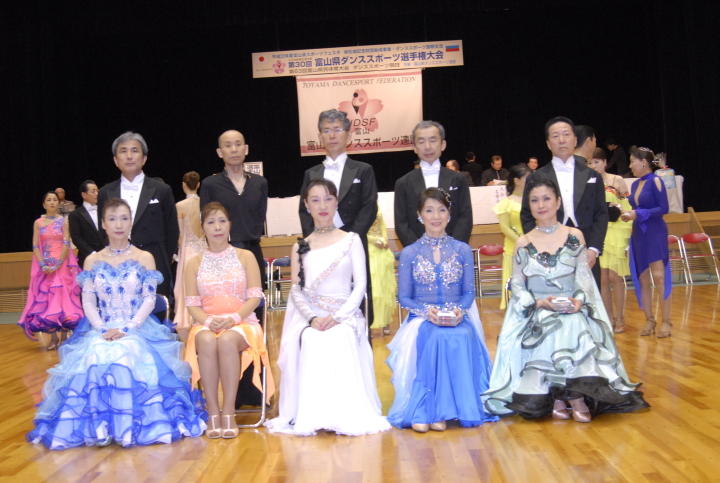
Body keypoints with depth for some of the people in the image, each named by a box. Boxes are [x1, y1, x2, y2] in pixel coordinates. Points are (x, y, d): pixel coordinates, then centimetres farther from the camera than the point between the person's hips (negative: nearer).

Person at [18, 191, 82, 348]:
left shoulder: (64, 222, 1)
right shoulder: (38, 223, 6)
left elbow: (66, 244, -6)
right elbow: (35, 246, 2)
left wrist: (57, 265, -15)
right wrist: (43, 265, -12)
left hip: (61, 265, -2)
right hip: (44, 266, 2)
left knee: (63, 297, -4)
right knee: (46, 299, 0)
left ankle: (64, 336, 2)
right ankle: (53, 337, 5)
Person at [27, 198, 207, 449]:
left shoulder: (144, 258, 5)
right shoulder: (93, 261, 11)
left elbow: (149, 299, -2)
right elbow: (88, 302, 4)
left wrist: (126, 329, -15)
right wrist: (102, 329, -13)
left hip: (138, 329, -2)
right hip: (100, 330, 2)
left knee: (130, 356, -34)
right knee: (95, 359, -31)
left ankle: (134, 424, -25)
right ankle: (99, 426, -22)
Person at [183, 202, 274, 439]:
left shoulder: (245, 257, 8)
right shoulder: (195, 263, 12)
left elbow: (255, 296, 0)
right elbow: (192, 304, 5)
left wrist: (234, 318, -16)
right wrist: (208, 320, -16)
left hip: (241, 323, -1)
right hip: (206, 324, 1)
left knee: (227, 339, -37)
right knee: (206, 340, -36)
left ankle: (229, 412, -32)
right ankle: (213, 413, -32)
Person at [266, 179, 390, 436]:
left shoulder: (351, 240, 8)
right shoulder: (300, 247, 13)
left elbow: (360, 285, 0)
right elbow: (296, 290, 5)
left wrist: (337, 317, -15)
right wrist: (313, 318, -14)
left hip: (344, 315, -1)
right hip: (309, 316, 1)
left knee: (340, 339, -34)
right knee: (311, 341, -32)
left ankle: (345, 414, -24)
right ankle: (312, 413, -23)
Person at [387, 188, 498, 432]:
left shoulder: (462, 250, 10)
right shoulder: (409, 253, 7)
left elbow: (469, 292, 6)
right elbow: (404, 297, 3)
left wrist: (459, 310, -17)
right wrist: (427, 311, -17)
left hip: (457, 319, 1)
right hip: (422, 319, -1)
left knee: (461, 337, -35)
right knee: (437, 337, -37)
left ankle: (439, 410, -26)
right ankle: (422, 410, -28)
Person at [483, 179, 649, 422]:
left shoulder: (575, 236, 8)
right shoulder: (523, 243, 8)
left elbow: (584, 277, 1)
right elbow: (517, 285, 4)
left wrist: (580, 300, -19)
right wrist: (539, 302, -15)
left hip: (573, 309, 0)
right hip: (537, 311, 0)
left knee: (574, 328, -34)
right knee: (550, 332, -32)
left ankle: (569, 398, -25)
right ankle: (567, 399, -25)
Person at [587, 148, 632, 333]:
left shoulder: (617, 181, 0)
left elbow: (627, 208, 1)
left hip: (615, 233, -3)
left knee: (614, 277, -4)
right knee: (602, 279, 4)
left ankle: (620, 318, 7)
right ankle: (609, 318, 14)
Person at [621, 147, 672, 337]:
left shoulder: (655, 181, -7)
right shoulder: (635, 184, 12)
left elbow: (664, 208, -13)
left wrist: (639, 214, -17)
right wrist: (628, 214, -2)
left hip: (655, 233, -7)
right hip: (638, 235, 7)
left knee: (659, 277, -8)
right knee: (642, 280, 6)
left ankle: (666, 321, -2)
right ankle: (649, 320, 15)